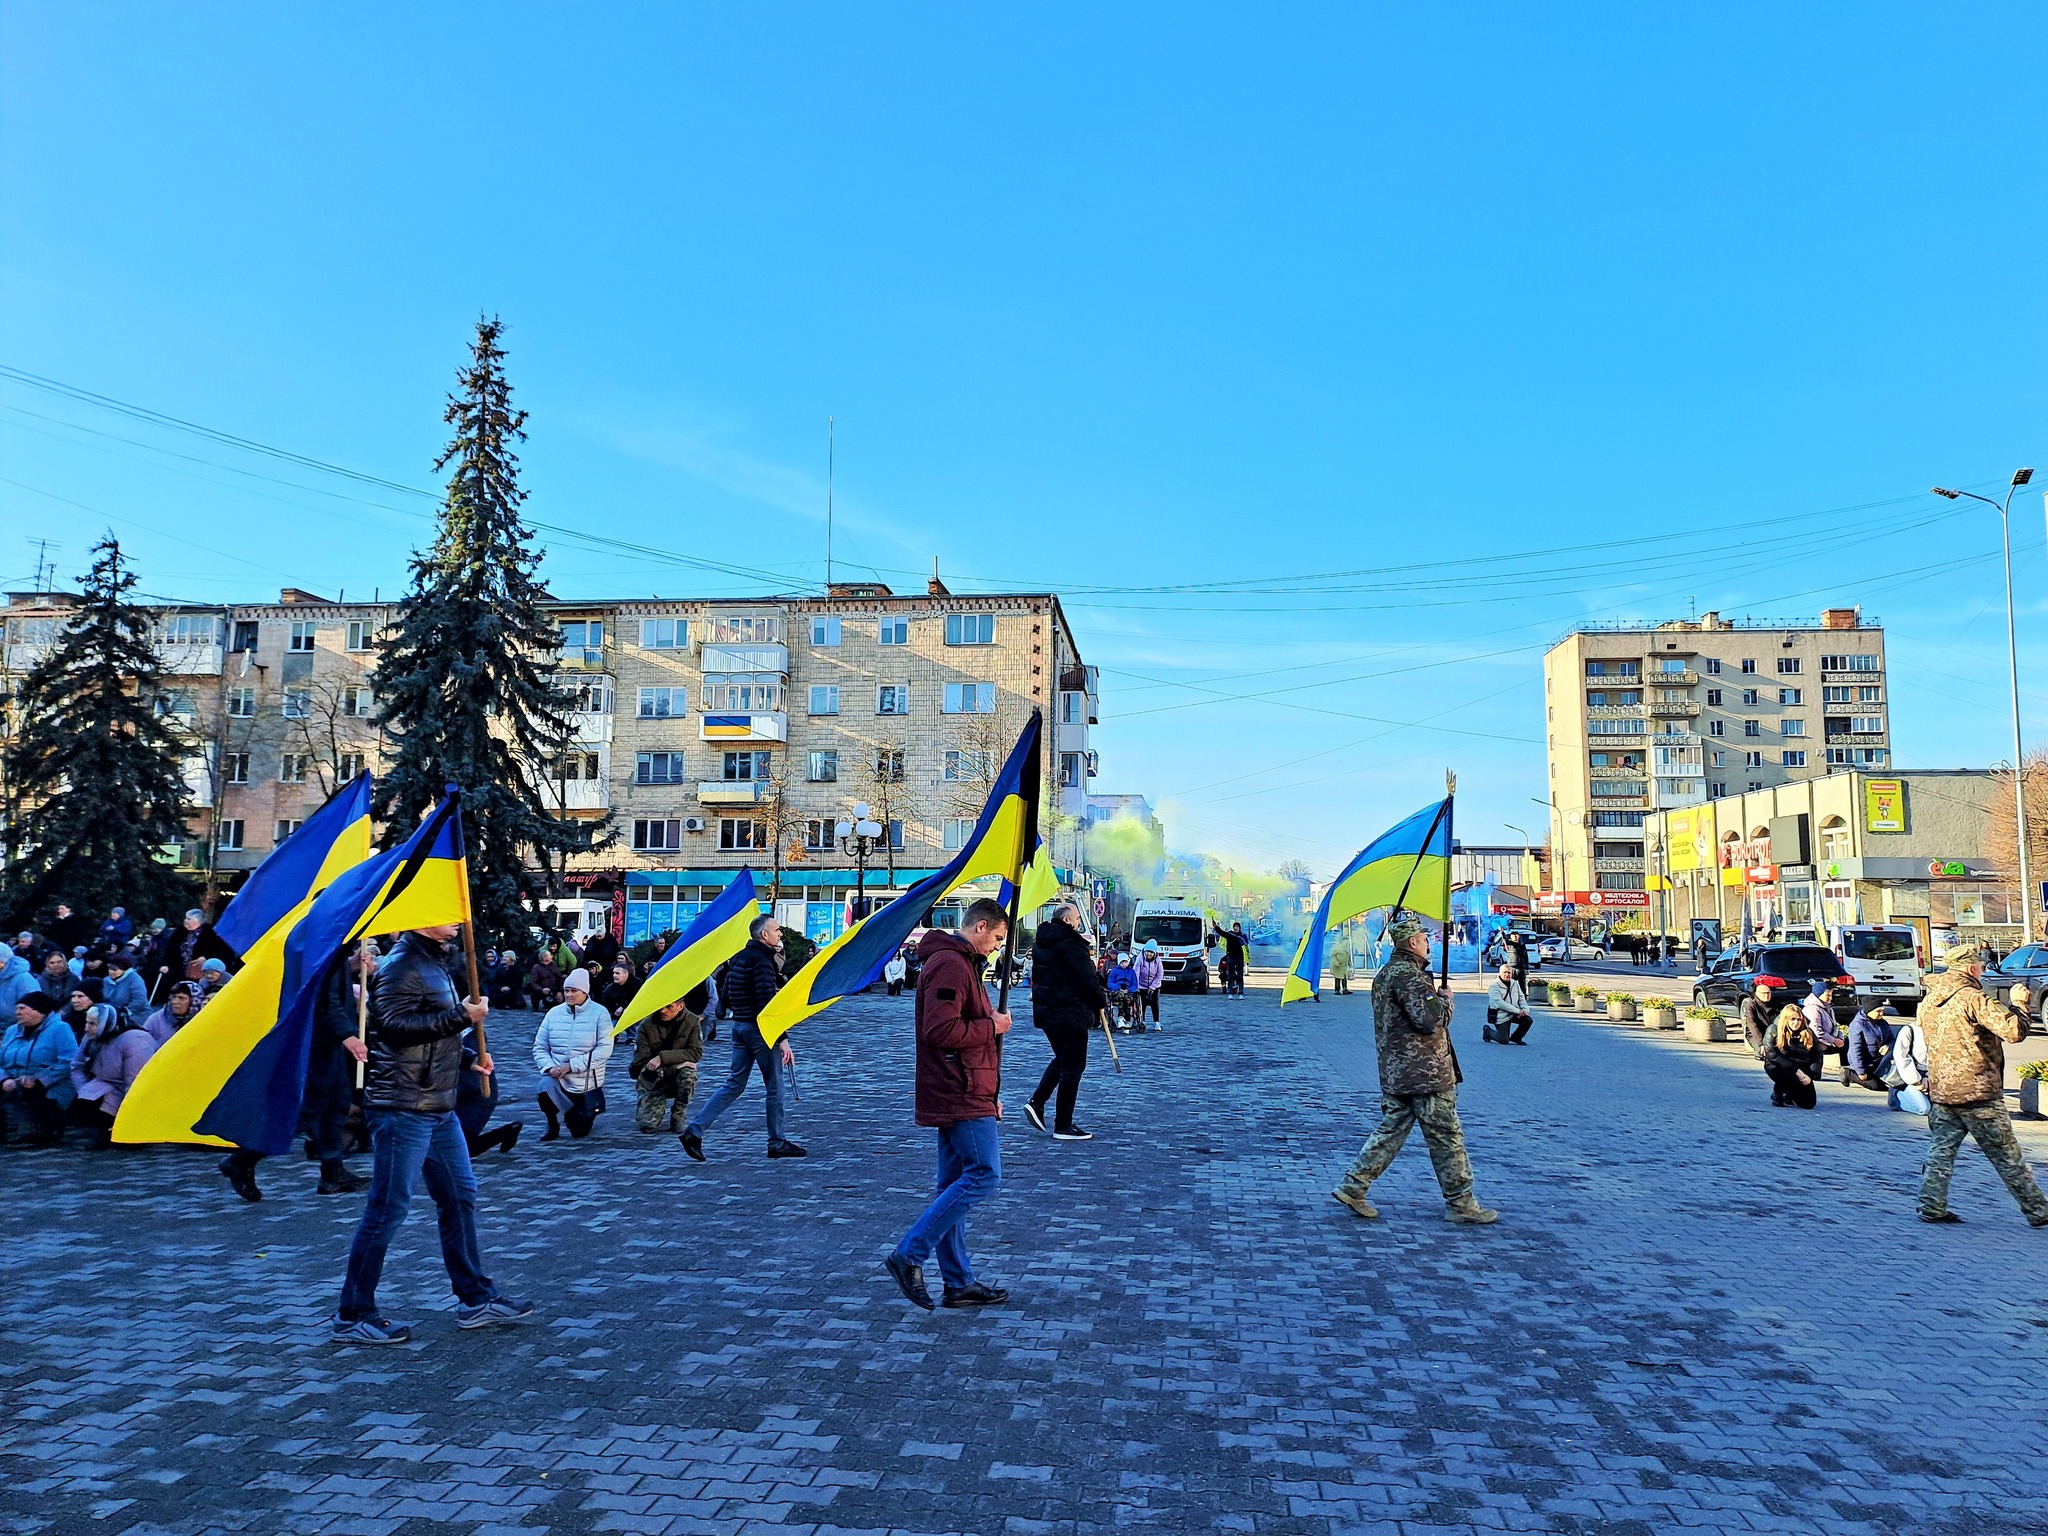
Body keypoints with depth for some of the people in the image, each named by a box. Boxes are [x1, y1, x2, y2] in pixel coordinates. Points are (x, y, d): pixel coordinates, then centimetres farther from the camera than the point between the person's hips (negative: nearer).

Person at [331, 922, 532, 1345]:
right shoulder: (402, 965, -14)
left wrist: (469, 1056, 17)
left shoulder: (434, 963, 16)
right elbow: (394, 1025, -26)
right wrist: (461, 1016, -25)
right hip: (403, 1107, -10)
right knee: (387, 1209, -2)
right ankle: (351, 1315, 10)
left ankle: (476, 1298, 20)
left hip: (438, 1108, 10)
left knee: (460, 1196, 12)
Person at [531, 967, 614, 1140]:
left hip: (588, 1083, -2)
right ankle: (552, 1124, -2)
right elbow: (540, 1047, 3)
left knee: (580, 1132, 4)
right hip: (558, 1078, 2)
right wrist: (549, 1067, -17)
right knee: (545, 1086, -33)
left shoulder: (599, 1013, -9)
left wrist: (571, 1065, -22)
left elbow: (604, 1050, -17)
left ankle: (587, 1112, 41)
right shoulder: (554, 1013, 1)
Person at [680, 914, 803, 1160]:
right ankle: (777, 1143, 12)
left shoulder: (739, 957, 12)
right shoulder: (761, 960, -17)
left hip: (739, 1026, 9)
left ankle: (694, 1129, 2)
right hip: (760, 1029, -9)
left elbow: (726, 996, 17)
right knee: (774, 1087, 4)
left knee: (734, 1084, 11)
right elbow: (767, 1003, -23)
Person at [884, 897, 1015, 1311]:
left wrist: (990, 1094, 21)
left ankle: (959, 1282, 16)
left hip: (957, 1094, 11)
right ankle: (909, 1256, -8)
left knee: (954, 1183, 10)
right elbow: (941, 1031, -25)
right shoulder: (950, 965, -15)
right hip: (962, 1095, -11)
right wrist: (992, 1026, -12)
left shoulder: (960, 963, 20)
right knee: (983, 1175, -10)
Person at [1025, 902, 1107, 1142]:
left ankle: (1036, 1102, 13)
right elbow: (1087, 979, -18)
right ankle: (1063, 1126, 3)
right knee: (1073, 1067, 0)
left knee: (1061, 1058, 24)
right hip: (1070, 1014, -9)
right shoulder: (1071, 942, -17)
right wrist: (1103, 1000, -1)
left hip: (1045, 1011, 9)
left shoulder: (1040, 941, 11)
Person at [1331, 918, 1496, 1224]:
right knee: (1447, 1137, 2)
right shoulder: (1409, 975, -18)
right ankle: (1460, 1203, 10)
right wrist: (1445, 998, -7)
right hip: (1425, 1073, -9)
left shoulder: (1384, 974, 14)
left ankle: (1353, 1186, 9)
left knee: (1391, 1130, 12)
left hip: (1394, 1072, 9)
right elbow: (1430, 1019, -26)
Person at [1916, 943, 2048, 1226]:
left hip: (1940, 1090, 6)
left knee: (1940, 1150, 8)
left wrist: (2008, 1005, 21)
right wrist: (2018, 1003, -2)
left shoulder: (1929, 1001, 10)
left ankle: (1931, 1208, 5)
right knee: (2007, 1156, 4)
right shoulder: (1971, 998, -15)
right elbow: (2014, 1031, -20)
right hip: (1978, 1091, -6)